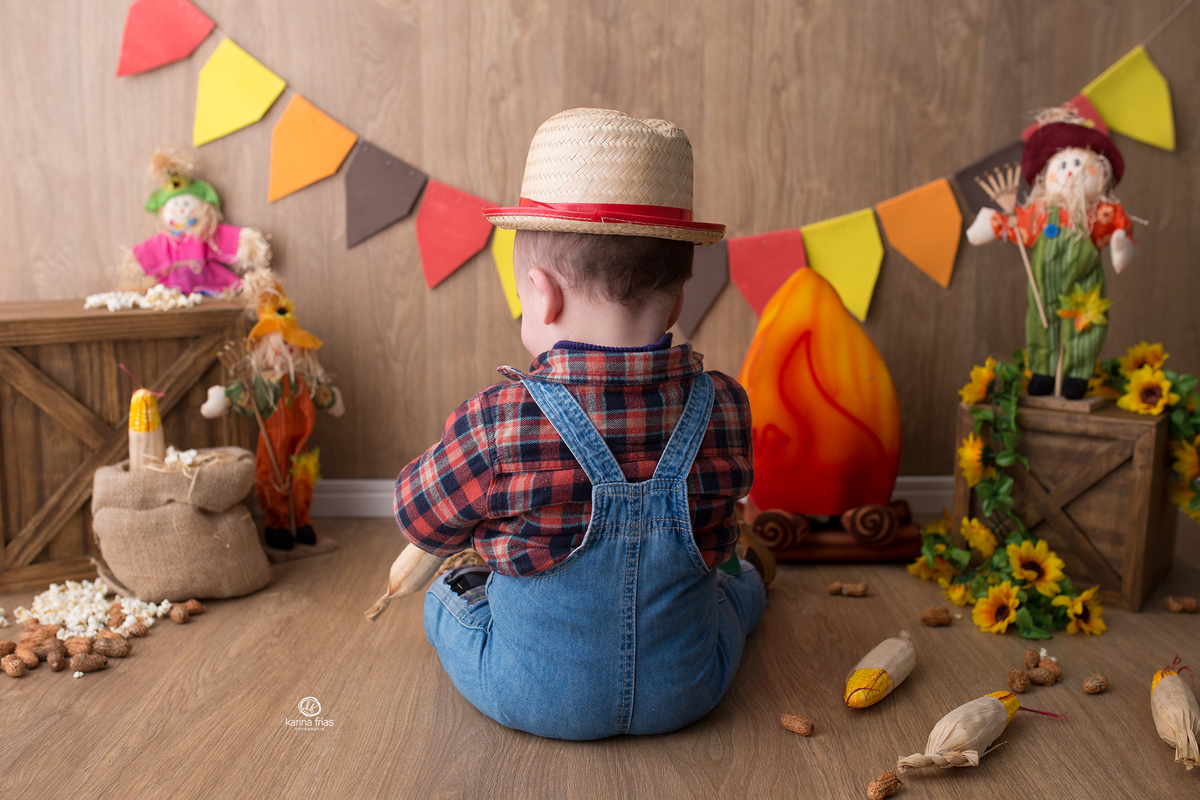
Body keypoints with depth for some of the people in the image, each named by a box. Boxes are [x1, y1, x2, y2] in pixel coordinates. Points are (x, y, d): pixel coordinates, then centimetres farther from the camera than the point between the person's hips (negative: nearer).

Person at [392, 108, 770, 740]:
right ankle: (753, 576, 63)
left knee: (450, 590, 27)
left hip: (525, 698, -1)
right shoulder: (723, 408, -17)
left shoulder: (497, 424, -27)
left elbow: (420, 519, -8)